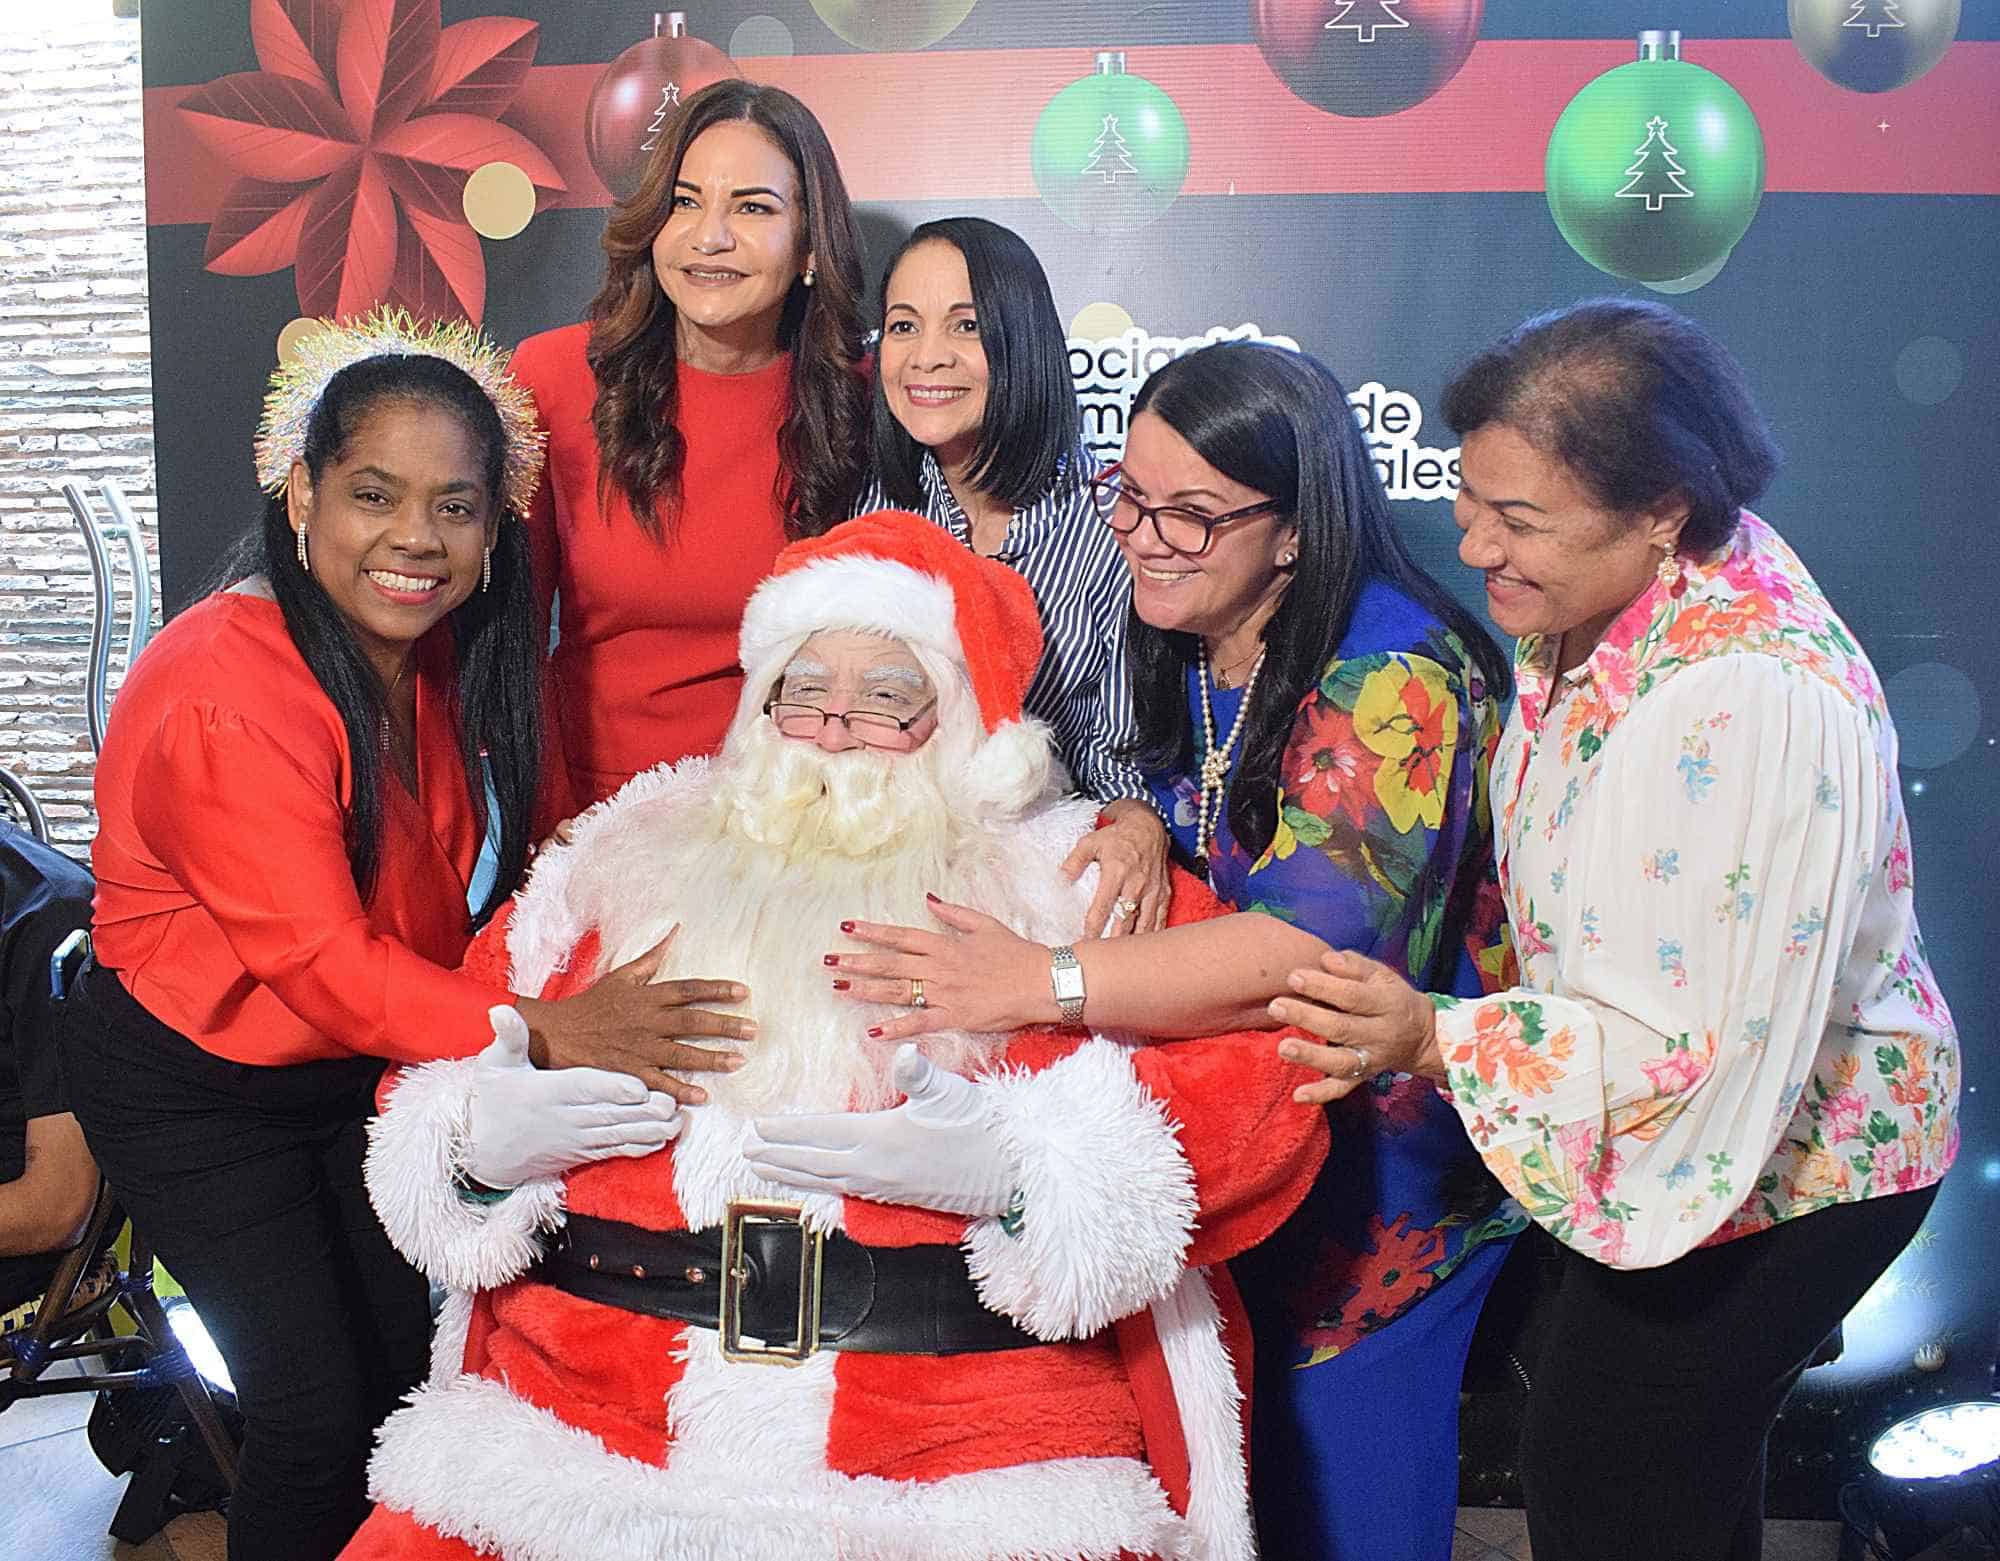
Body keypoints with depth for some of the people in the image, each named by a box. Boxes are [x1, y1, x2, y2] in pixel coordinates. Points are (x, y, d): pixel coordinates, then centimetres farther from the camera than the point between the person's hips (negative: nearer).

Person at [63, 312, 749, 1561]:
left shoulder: (442, 658, -4)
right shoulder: (226, 693, -29)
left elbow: (460, 894, 1)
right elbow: (316, 957, -32)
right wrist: (544, 1031, -42)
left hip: (359, 1068, 7)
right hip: (195, 1087, -6)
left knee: (405, 1366, 10)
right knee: (318, 1411, -6)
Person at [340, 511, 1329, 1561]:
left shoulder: (1073, 887, 9)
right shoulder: (626, 863, 18)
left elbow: (1264, 1088, -2)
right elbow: (434, 1072, 21)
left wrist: (1018, 1166, -16)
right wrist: (482, 1143, -2)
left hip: (967, 1452, -1)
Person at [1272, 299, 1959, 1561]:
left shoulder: (1749, 703, -36)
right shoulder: (1610, 589, -7)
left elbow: (1701, 1045, -33)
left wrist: (1435, 1039, -38)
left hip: (1786, 1165, -8)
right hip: (1695, 1143, 8)